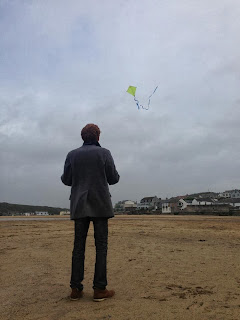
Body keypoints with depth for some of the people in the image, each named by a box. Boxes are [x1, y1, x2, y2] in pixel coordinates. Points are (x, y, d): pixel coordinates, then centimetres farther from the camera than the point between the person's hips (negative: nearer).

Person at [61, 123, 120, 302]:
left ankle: (76, 289, 8)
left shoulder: (72, 155, 5)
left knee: (79, 246, 7)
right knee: (101, 246, 1)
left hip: (79, 206, 3)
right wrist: (116, 175, 22)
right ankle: (99, 289, 2)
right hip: (100, 205, -3)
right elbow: (113, 179, -1)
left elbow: (67, 180, 8)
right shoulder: (104, 153, -2)